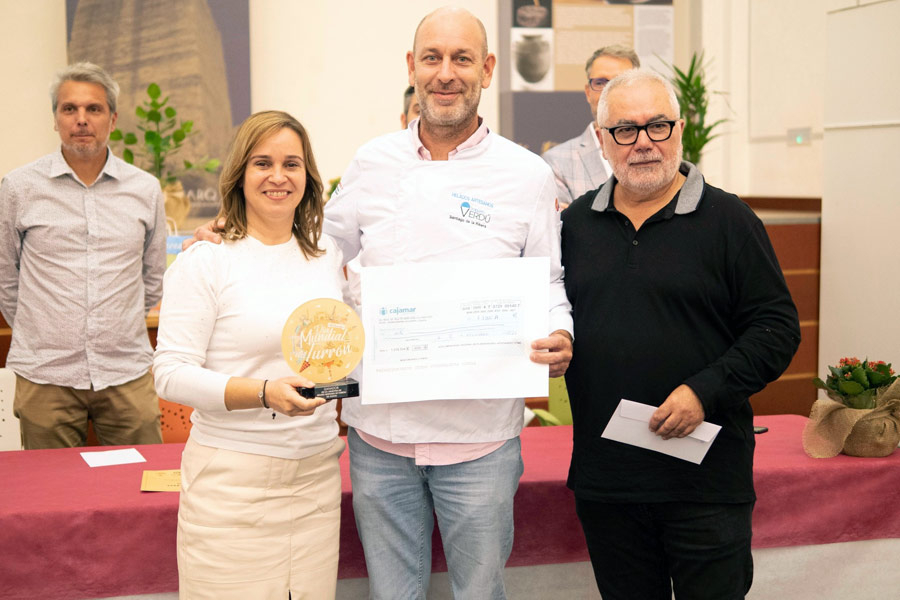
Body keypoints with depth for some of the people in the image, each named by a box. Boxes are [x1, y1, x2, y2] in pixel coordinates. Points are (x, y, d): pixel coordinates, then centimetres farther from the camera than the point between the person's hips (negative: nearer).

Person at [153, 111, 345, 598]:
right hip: (233, 476, -5)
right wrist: (264, 393, -22)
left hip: (317, 469, 5)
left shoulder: (328, 254, 11)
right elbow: (171, 374, -12)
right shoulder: (205, 261, -6)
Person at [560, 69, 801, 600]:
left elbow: (777, 328, -6)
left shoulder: (728, 220, -3)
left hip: (706, 480, -3)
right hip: (603, 480, 4)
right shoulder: (575, 222, 10)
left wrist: (705, 391, -16)